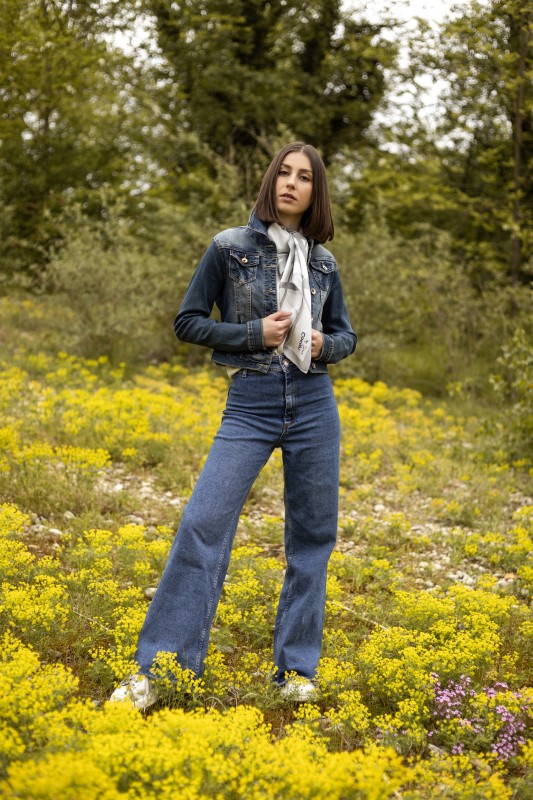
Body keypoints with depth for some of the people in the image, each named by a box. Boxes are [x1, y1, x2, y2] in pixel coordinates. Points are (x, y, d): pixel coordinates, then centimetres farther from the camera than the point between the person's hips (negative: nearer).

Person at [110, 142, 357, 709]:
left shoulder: (322, 262, 9)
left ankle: (296, 671, 17)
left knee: (312, 535, 5)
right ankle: (156, 672, -8)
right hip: (250, 405, -3)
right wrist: (254, 333, -11)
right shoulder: (230, 247, 0)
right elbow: (187, 323, 1)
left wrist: (324, 344, -4)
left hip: (314, 405, 4)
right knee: (204, 523, -13)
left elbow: (347, 335, 19)